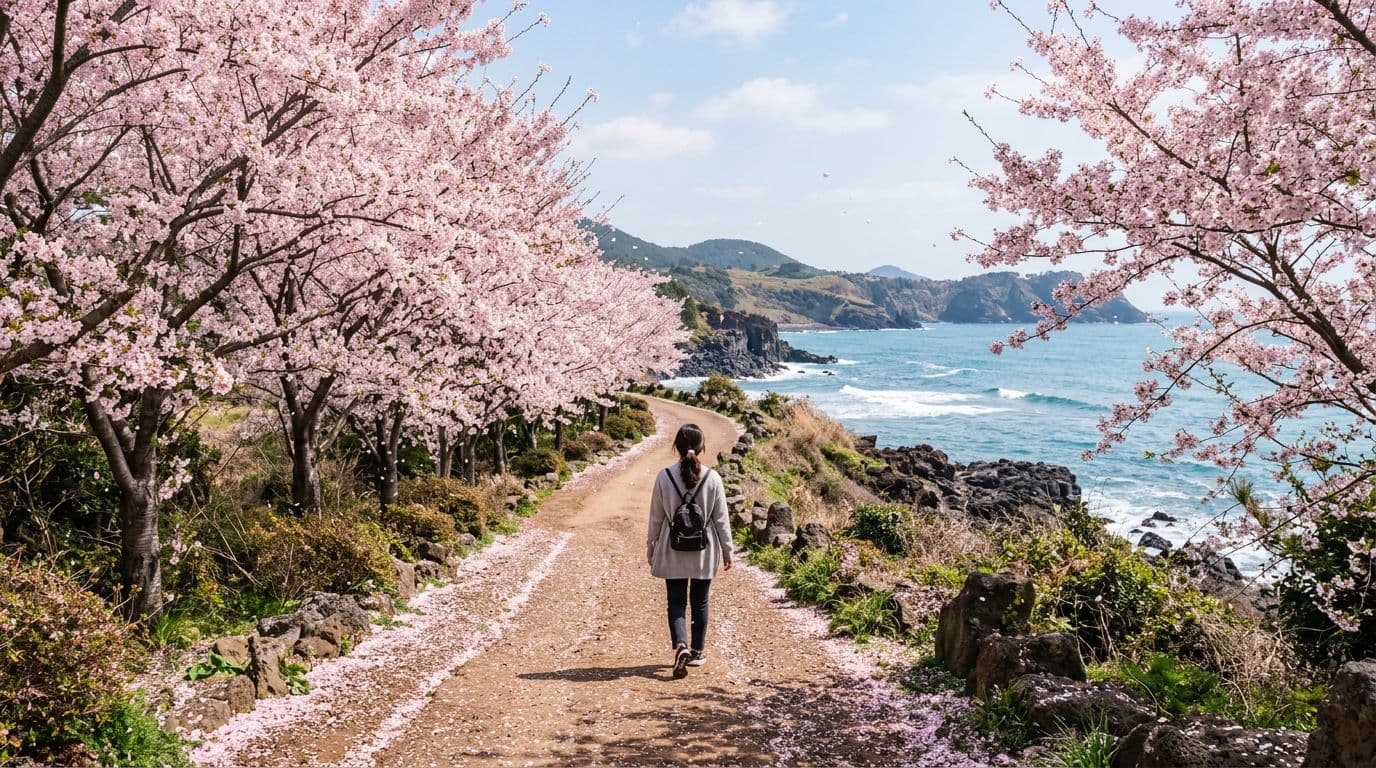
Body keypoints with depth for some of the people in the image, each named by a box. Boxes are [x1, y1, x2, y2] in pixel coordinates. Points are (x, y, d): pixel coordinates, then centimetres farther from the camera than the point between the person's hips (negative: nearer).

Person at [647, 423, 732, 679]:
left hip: (672, 552, 0)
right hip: (704, 552, 0)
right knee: (700, 602, 14)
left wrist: (651, 546, 13)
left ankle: (681, 646, -14)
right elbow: (721, 519, -3)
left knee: (676, 602, 7)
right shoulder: (712, 478, -10)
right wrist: (727, 550, 8)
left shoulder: (664, 477, -9)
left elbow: (656, 517, -1)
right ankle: (697, 652, 25)